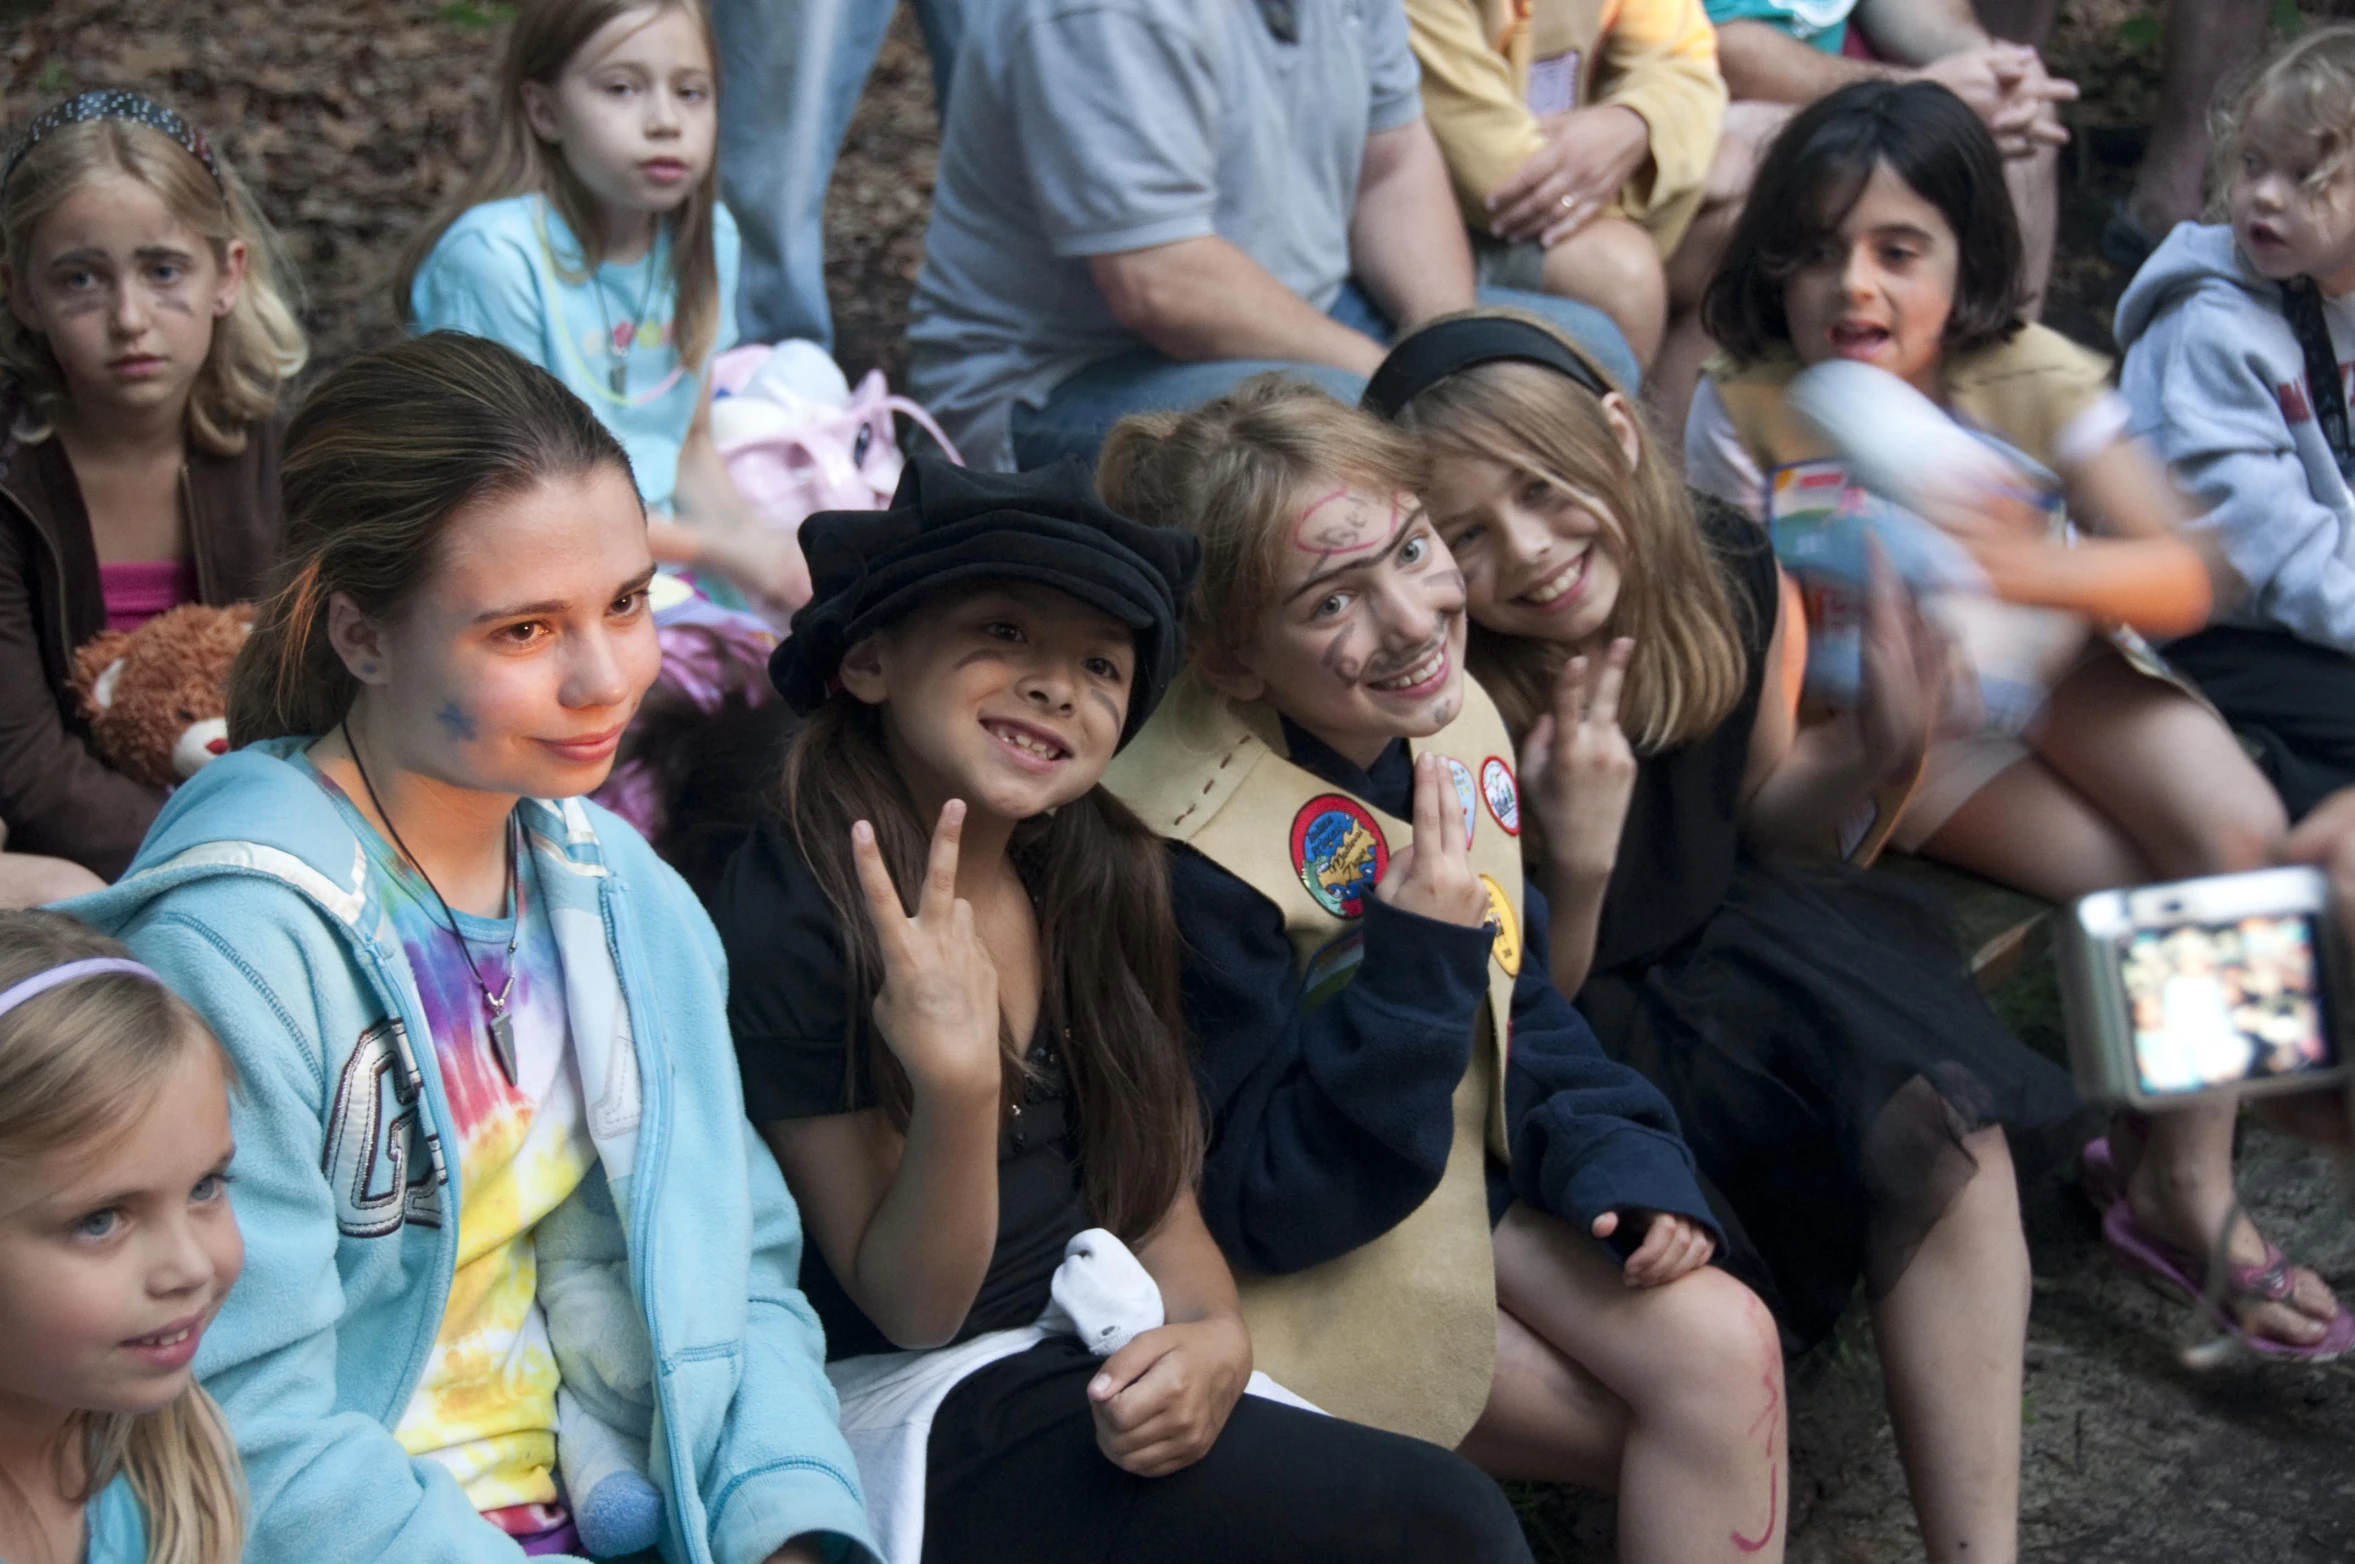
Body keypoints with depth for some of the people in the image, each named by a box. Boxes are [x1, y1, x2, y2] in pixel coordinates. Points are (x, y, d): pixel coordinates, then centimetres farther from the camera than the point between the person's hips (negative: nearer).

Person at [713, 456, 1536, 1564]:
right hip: (921, 1409, -6)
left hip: (1111, 1363, 7)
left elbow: (1156, 1195, 10)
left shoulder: (1099, 881, 4)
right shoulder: (791, 922, -15)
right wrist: (956, 1090, -31)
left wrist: (1215, 1337, -12)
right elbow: (912, 1308, -13)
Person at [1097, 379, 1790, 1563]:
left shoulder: (1448, 722, -6)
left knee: (1726, 1347, -13)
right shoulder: (1194, 854, -29)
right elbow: (1262, 1211, -23)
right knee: (1705, 1410, -15)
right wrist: (1417, 969, -32)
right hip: (1315, 1264, -7)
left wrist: (1618, 1154, -7)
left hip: (1477, 1174, 7)